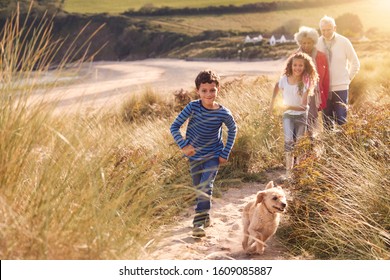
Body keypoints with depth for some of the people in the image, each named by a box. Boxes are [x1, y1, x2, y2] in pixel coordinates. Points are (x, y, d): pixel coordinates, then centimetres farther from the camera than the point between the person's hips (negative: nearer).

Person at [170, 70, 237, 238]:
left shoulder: (224, 113, -18)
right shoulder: (193, 107, -19)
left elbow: (233, 130, 2)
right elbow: (174, 127, -14)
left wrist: (225, 153, -1)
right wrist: (183, 145, -25)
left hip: (213, 156, -2)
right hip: (194, 155, 2)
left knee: (206, 186, -18)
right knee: (198, 188, 14)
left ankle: (199, 222, -14)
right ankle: (205, 216, 37)